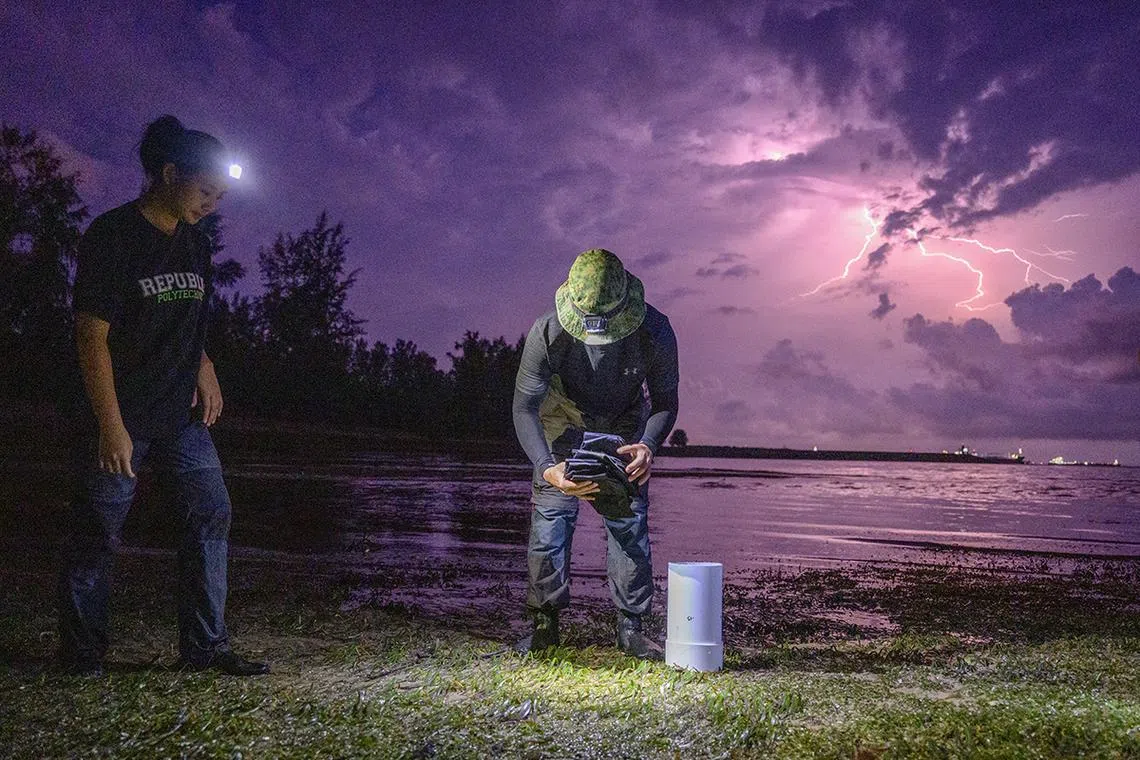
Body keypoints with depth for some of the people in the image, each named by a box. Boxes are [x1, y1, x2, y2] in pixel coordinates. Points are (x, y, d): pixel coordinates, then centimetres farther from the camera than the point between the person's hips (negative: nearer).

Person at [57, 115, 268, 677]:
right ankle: (81, 651, 21)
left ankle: (204, 646, 7)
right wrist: (111, 427, -19)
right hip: (120, 415, -6)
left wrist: (204, 367, 9)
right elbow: (92, 336, -15)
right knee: (97, 534, 3)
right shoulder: (112, 236, -11)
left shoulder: (195, 243, 10)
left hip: (181, 414, 7)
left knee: (211, 514, 0)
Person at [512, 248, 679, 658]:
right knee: (549, 521, -8)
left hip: (626, 431, 1)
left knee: (631, 525, -6)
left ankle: (630, 628, 7)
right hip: (563, 428, -1)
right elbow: (525, 406, -26)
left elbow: (665, 401, -18)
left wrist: (648, 446, -40)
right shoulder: (547, 332, -32)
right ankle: (544, 623, 8)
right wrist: (546, 467, -43)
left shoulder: (654, 331, -30)